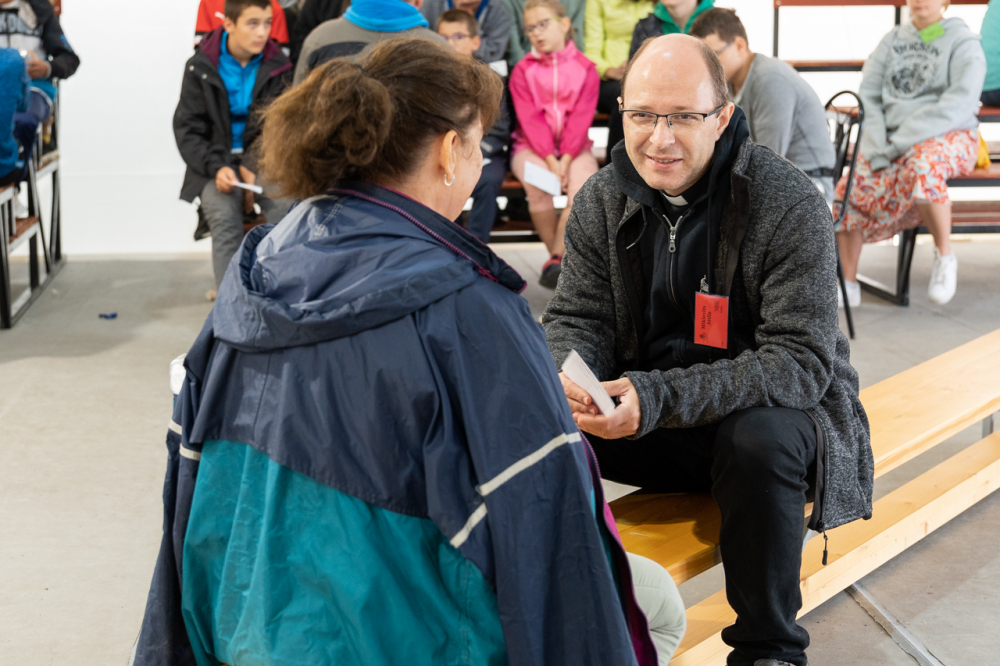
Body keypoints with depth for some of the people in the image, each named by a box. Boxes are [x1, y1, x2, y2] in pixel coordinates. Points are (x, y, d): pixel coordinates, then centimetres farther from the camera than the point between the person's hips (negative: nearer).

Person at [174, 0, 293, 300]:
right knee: (225, 216, -31)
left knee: (285, 208, -29)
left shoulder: (278, 67, 1)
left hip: (263, 159, 1)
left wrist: (254, 168, -14)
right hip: (216, 163, -1)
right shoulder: (200, 67, -1)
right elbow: (187, 129, 0)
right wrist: (217, 167, -17)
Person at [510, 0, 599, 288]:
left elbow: (581, 118, -5)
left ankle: (556, 260, -25)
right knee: (537, 187, -31)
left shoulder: (585, 69, 4)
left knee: (584, 185, -30)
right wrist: (550, 160, -18)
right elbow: (531, 120, -5)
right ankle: (560, 258, -16)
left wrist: (566, 159, -18)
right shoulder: (523, 71, 4)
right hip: (533, 148, 0)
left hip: (573, 147, 0)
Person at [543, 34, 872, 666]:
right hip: (645, 413, 4)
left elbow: (801, 361, -24)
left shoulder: (790, 205, -18)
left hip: (768, 406, -4)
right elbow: (577, 318, 3)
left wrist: (661, 397, -36)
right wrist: (566, 376, -24)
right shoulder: (601, 200, -2)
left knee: (761, 441, -38)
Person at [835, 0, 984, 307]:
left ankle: (945, 256, -20)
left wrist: (901, 141, -21)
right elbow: (867, 96, 8)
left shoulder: (963, 42, 0)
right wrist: (877, 148, -10)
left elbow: (960, 103, -14)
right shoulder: (892, 40, 14)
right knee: (849, 190, -20)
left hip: (949, 137, -4)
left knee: (921, 165, -39)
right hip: (891, 143, 5)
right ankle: (848, 285, -8)